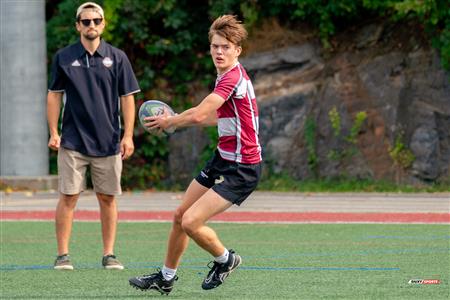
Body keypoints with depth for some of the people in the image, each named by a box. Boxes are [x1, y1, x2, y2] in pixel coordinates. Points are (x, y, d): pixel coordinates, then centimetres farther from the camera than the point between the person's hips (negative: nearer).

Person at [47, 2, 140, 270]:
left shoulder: (117, 57, 4)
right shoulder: (64, 57, 4)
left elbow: (127, 98, 5)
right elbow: (54, 95, 8)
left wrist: (128, 136, -2)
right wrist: (54, 133, 0)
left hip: (109, 143, 1)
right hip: (72, 142, -1)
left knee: (107, 198, 4)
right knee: (68, 197, -3)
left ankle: (109, 254, 11)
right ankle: (63, 255, 1)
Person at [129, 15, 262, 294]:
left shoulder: (234, 78, -23)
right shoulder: (226, 77, 10)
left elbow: (199, 115, -29)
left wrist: (169, 121, -10)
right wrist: (173, 120, 15)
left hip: (242, 169, -10)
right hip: (222, 159, 10)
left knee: (191, 222, -17)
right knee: (180, 216, 14)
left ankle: (225, 259, 10)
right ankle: (166, 277, 32)